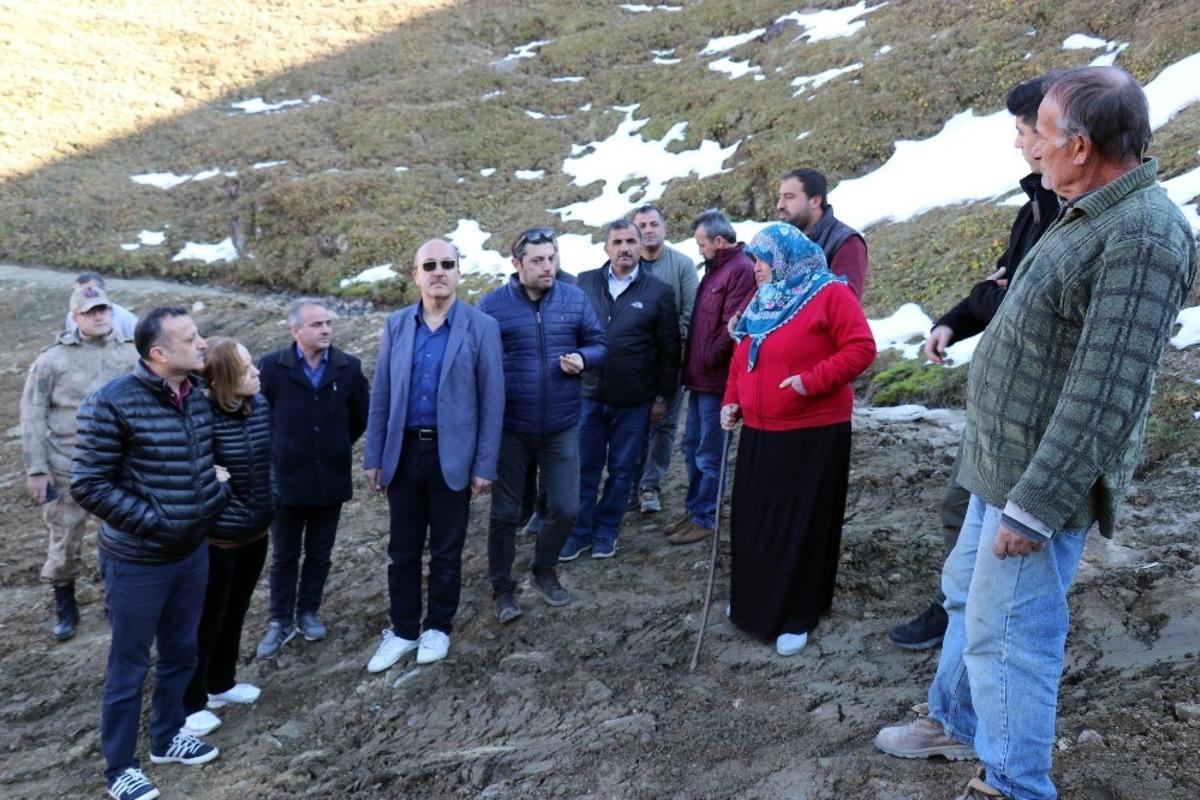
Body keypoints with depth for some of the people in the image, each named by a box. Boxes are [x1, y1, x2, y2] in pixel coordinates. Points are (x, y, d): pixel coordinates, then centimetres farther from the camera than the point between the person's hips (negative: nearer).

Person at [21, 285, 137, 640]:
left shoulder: (132, 355, -2)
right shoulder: (53, 358, -6)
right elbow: (33, 413, -4)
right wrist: (35, 468, -7)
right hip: (68, 469, -1)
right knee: (64, 542, 9)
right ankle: (64, 607, 29)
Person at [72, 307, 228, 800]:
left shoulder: (199, 393, -1)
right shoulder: (112, 404, -20)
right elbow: (89, 486, -17)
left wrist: (216, 498, 4)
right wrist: (153, 522, -18)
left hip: (193, 552, 6)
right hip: (138, 561, -6)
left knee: (180, 653, 21)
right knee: (130, 666, 10)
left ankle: (167, 737, 42)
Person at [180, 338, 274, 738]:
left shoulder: (260, 404, -2)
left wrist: (270, 498, 7)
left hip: (256, 530, 7)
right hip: (216, 537, -7)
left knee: (235, 614, 22)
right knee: (207, 621, 7)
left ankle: (221, 684, 41)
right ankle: (190, 703, 25)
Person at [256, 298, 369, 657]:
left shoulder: (349, 367, -4)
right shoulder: (271, 366, -9)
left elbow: (360, 417, 9)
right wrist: (280, 450, 5)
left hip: (331, 479, 2)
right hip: (287, 479, -2)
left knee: (319, 554, 15)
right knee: (284, 556, 11)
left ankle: (308, 612, 32)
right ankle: (280, 621, 25)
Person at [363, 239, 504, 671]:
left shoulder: (481, 327, -7)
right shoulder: (396, 324, 3)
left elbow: (492, 400, -6)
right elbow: (380, 395, 6)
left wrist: (485, 466, -8)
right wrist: (374, 457, 4)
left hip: (452, 454, -3)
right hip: (404, 452, 3)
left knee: (446, 550, 11)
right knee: (402, 549, 12)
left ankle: (438, 627, 29)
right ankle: (402, 630, 28)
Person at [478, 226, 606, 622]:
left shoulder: (575, 299, -2)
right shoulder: (492, 304, -8)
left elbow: (598, 344, 7)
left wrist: (582, 358, -16)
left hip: (562, 425, 2)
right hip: (510, 427, -2)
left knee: (565, 508, 8)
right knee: (505, 512, 9)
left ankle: (544, 571, 34)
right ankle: (502, 587, 27)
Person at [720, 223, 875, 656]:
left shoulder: (829, 293, -10)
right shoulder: (762, 300, 14)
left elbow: (861, 348, -16)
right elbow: (742, 358, 20)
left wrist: (813, 380, -24)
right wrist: (731, 400, 6)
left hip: (813, 433, -7)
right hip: (760, 432, 8)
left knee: (803, 524, 2)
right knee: (754, 519, 13)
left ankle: (797, 616, 14)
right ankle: (754, 602, 31)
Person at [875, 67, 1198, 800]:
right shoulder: (1095, 216, 10)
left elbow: (1104, 395, -28)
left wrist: (1035, 505, -26)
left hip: (1042, 480, -10)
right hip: (1005, 464, 10)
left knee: (1007, 635, 0)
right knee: (967, 597, 22)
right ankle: (955, 724, 42)